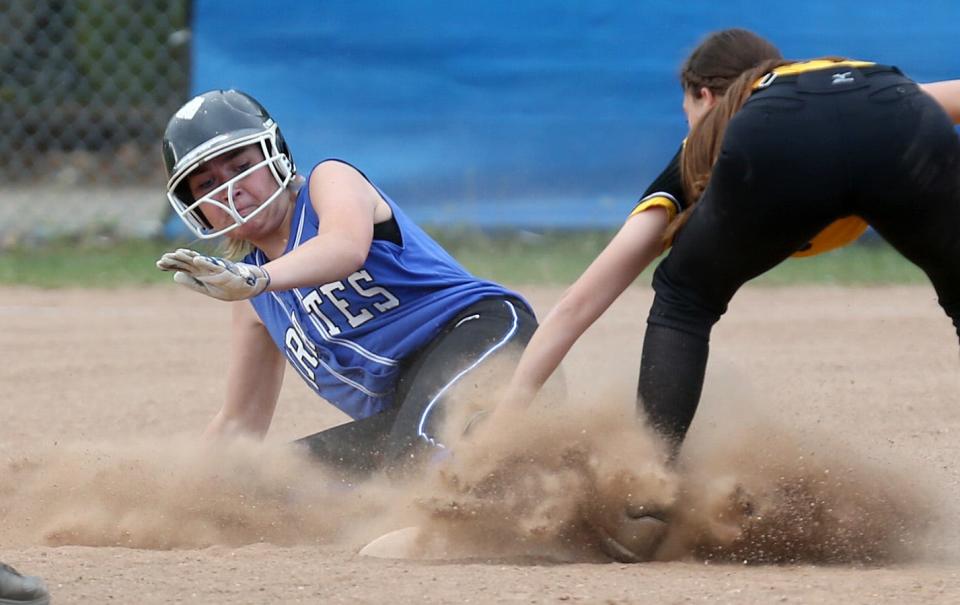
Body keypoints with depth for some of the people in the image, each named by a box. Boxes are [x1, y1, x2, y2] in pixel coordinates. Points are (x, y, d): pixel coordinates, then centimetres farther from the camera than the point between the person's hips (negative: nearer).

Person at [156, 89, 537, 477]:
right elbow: (240, 423, 33)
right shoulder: (255, 301, 25)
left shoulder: (329, 181, 5)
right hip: (391, 417, 8)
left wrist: (257, 279, -39)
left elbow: (347, 246, -21)